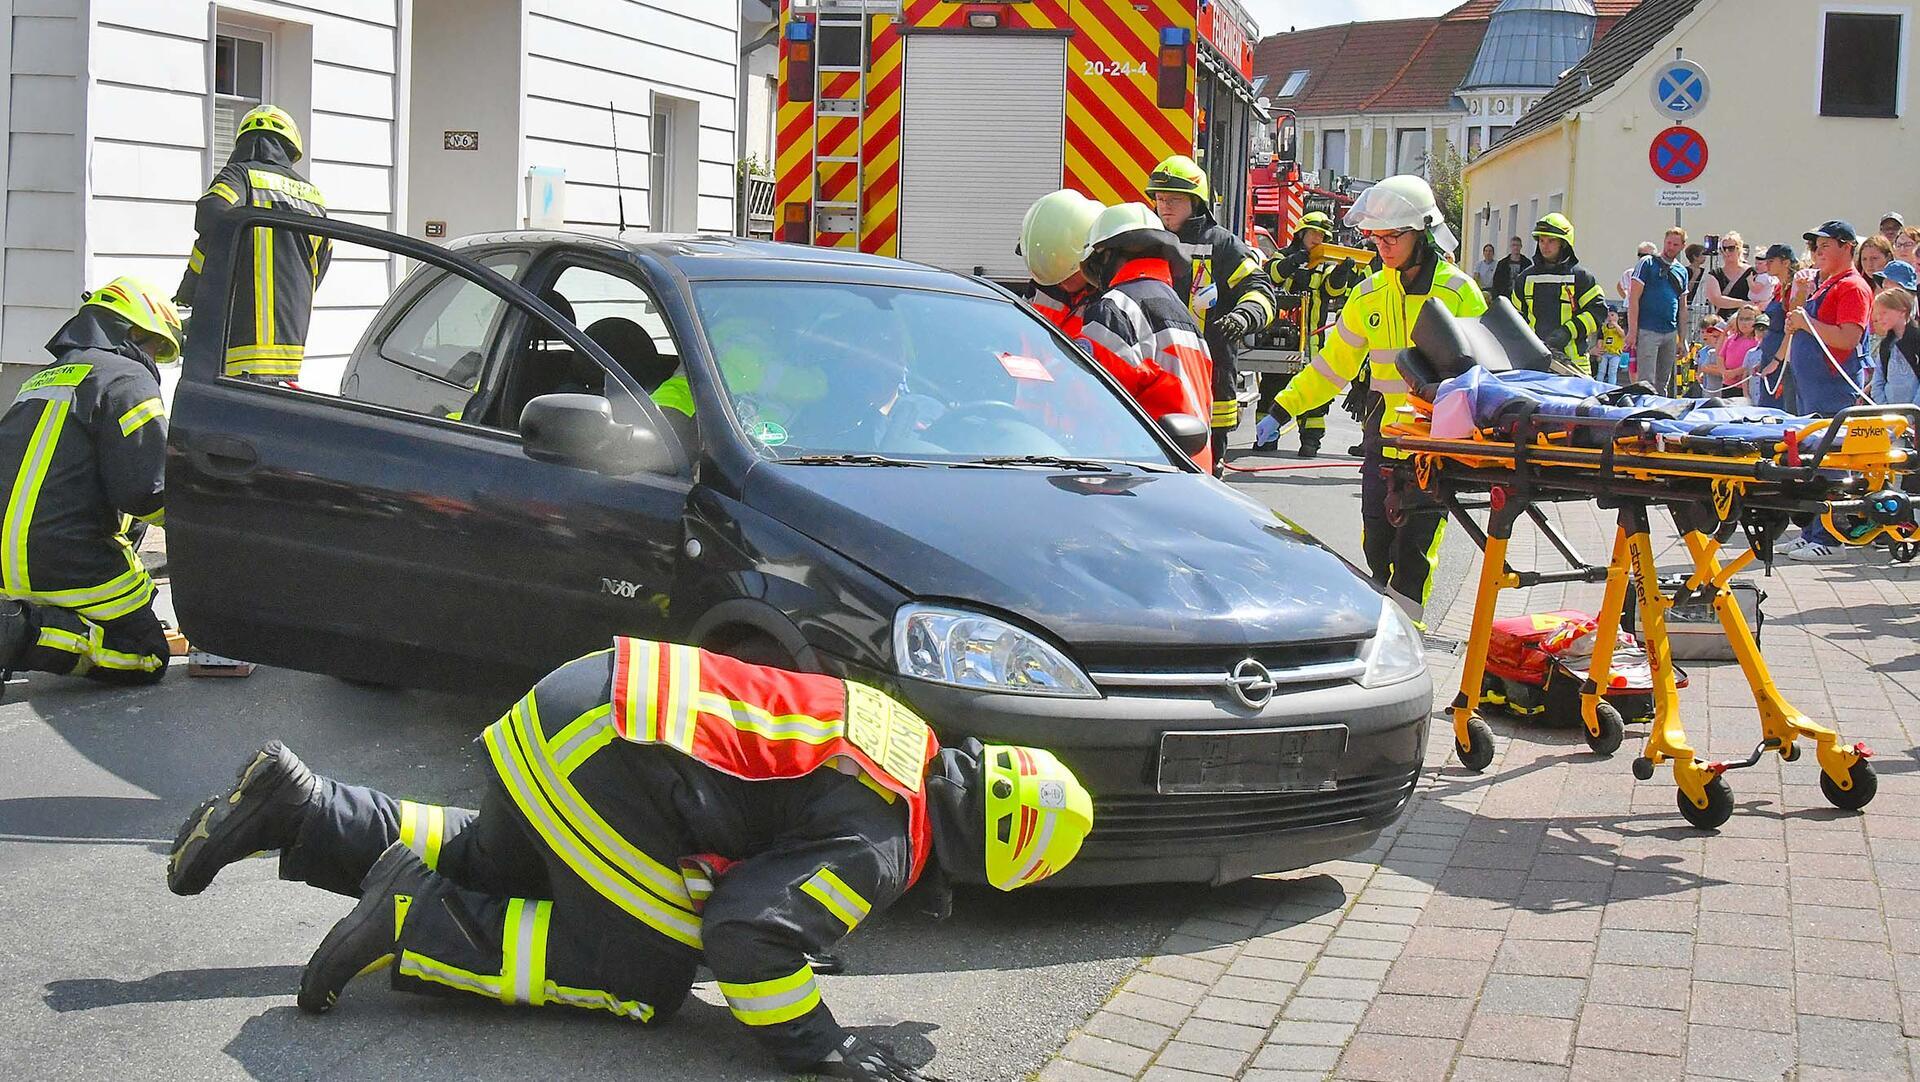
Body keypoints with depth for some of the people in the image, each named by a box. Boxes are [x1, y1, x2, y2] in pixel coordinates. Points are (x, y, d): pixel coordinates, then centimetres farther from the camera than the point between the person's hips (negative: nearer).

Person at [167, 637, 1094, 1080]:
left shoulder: (911, 745, 14)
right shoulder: (882, 849, -14)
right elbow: (747, 930, -23)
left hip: (591, 687, 10)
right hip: (600, 754, -10)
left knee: (484, 867, 30)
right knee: (645, 979, 0)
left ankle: (290, 806, 22)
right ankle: (417, 925, -6)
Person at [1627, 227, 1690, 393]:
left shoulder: (1682, 271, 16)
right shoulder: (1648, 264, -2)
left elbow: (1682, 307, 21)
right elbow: (1633, 299, -6)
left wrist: (1682, 339, 16)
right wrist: (1632, 331, -14)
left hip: (1670, 334, 6)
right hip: (1648, 331, -6)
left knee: (1663, 384, 10)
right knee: (1647, 382, -11)